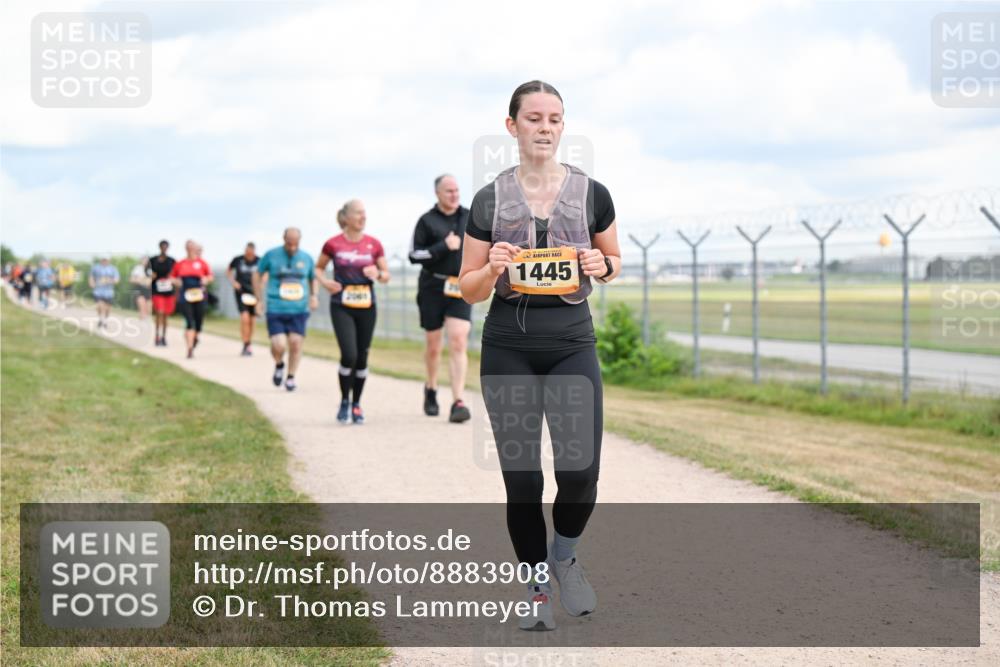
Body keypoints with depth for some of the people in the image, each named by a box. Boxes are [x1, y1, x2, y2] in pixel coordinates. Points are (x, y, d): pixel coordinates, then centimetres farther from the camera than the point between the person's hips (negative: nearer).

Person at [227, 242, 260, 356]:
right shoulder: (237, 260, -4)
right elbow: (228, 271, 12)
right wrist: (233, 281, -3)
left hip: (254, 293, 2)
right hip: (241, 292, -2)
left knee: (252, 321, 7)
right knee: (245, 318, -17)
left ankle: (248, 345, 24)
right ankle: (245, 346, -12)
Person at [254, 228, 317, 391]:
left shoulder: (306, 258, 5)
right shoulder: (271, 255, -1)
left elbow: (313, 279, 21)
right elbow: (258, 275, 11)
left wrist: (315, 295, 2)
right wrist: (259, 300, 7)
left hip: (299, 310, 2)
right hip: (276, 310, -2)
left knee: (296, 344, -3)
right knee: (279, 346, -11)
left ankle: (291, 377, 15)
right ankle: (279, 365, 23)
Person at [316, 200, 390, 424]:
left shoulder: (374, 244, 2)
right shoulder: (333, 244, -3)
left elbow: (386, 275, 8)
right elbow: (318, 268, 12)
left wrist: (377, 274, -14)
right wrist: (325, 281, -8)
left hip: (366, 306, 3)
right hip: (341, 307, -3)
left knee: (362, 357, 6)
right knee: (349, 355, -14)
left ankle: (356, 404, 23)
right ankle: (344, 402, 7)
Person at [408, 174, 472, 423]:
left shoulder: (469, 217, 8)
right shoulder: (427, 221, -1)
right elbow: (414, 255, -7)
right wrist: (443, 247, -15)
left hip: (461, 290, 1)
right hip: (432, 288, -1)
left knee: (458, 342, -13)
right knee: (434, 345, 11)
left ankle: (458, 402, -17)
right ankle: (431, 389, 37)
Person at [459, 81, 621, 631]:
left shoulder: (591, 194, 1)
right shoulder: (489, 200, 0)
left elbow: (614, 260, 15)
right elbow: (469, 289, 5)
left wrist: (602, 267, -7)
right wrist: (493, 269, -16)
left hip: (572, 346, 0)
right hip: (507, 351, 0)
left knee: (580, 472, -12)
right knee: (521, 480, 1)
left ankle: (564, 556, 20)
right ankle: (537, 587, 21)